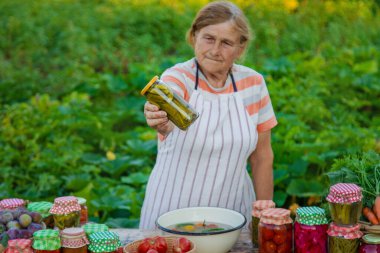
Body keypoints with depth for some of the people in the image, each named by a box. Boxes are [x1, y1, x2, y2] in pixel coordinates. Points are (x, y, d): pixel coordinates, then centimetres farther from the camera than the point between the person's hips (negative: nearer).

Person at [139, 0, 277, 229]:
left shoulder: (253, 83, -4)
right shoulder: (177, 77, -13)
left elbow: (262, 156, 3)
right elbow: (168, 116, -36)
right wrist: (161, 122, -58)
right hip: (172, 212, -2)